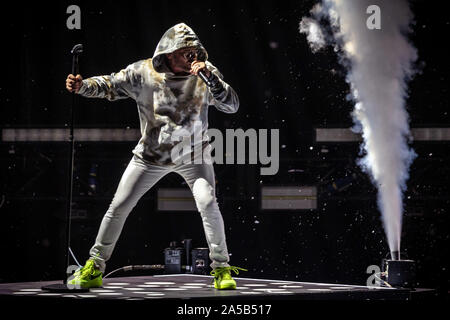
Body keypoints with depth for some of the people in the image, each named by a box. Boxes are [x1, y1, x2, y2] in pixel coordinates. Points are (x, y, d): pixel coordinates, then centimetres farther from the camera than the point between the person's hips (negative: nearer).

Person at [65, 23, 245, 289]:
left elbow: (232, 106, -19)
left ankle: (222, 268, -5)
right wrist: (82, 86, -25)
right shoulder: (143, 73, -15)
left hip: (192, 154, -1)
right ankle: (94, 268, 15)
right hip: (151, 155, 1)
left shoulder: (204, 73, -13)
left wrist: (210, 78, -33)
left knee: (207, 203, -21)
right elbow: (109, 85, -6)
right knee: (118, 208, 0)